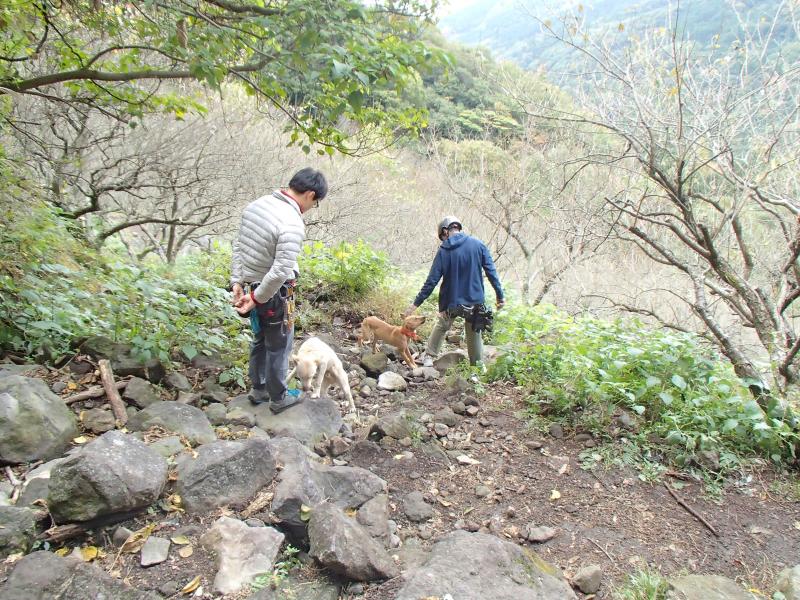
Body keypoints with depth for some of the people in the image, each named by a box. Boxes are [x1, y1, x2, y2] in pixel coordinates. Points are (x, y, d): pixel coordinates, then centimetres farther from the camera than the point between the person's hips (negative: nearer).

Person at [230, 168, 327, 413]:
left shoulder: (257, 204, 0)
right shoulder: (293, 223, -26)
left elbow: (239, 247, 6)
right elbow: (281, 272, -29)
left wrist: (236, 281, 7)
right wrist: (256, 298, -18)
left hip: (250, 285, 8)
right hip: (275, 294, -8)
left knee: (259, 340, 24)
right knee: (278, 346, 11)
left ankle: (258, 390, 40)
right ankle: (278, 399, 28)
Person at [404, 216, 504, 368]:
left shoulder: (443, 250, -8)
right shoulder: (478, 244, -4)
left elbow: (432, 280, -9)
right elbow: (491, 272, -6)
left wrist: (416, 304, -5)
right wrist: (500, 296, 1)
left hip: (451, 302, 0)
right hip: (475, 301, 1)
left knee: (441, 327, 24)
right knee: (474, 333, 16)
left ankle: (429, 357, 25)